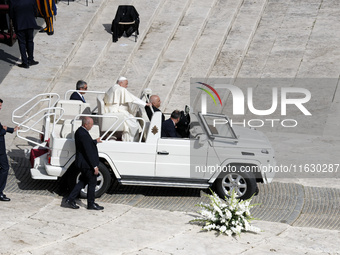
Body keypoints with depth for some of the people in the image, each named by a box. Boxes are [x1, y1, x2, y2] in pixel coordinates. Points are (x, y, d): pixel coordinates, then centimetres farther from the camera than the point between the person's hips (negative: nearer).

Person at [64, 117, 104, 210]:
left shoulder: (79, 131, 5)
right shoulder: (83, 134, -26)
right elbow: (88, 152, -25)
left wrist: (95, 141, 35)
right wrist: (95, 166, -21)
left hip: (82, 163, 10)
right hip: (87, 164, -10)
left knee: (83, 181, 20)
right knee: (92, 182, 6)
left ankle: (70, 200, 19)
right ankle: (91, 204, 19)